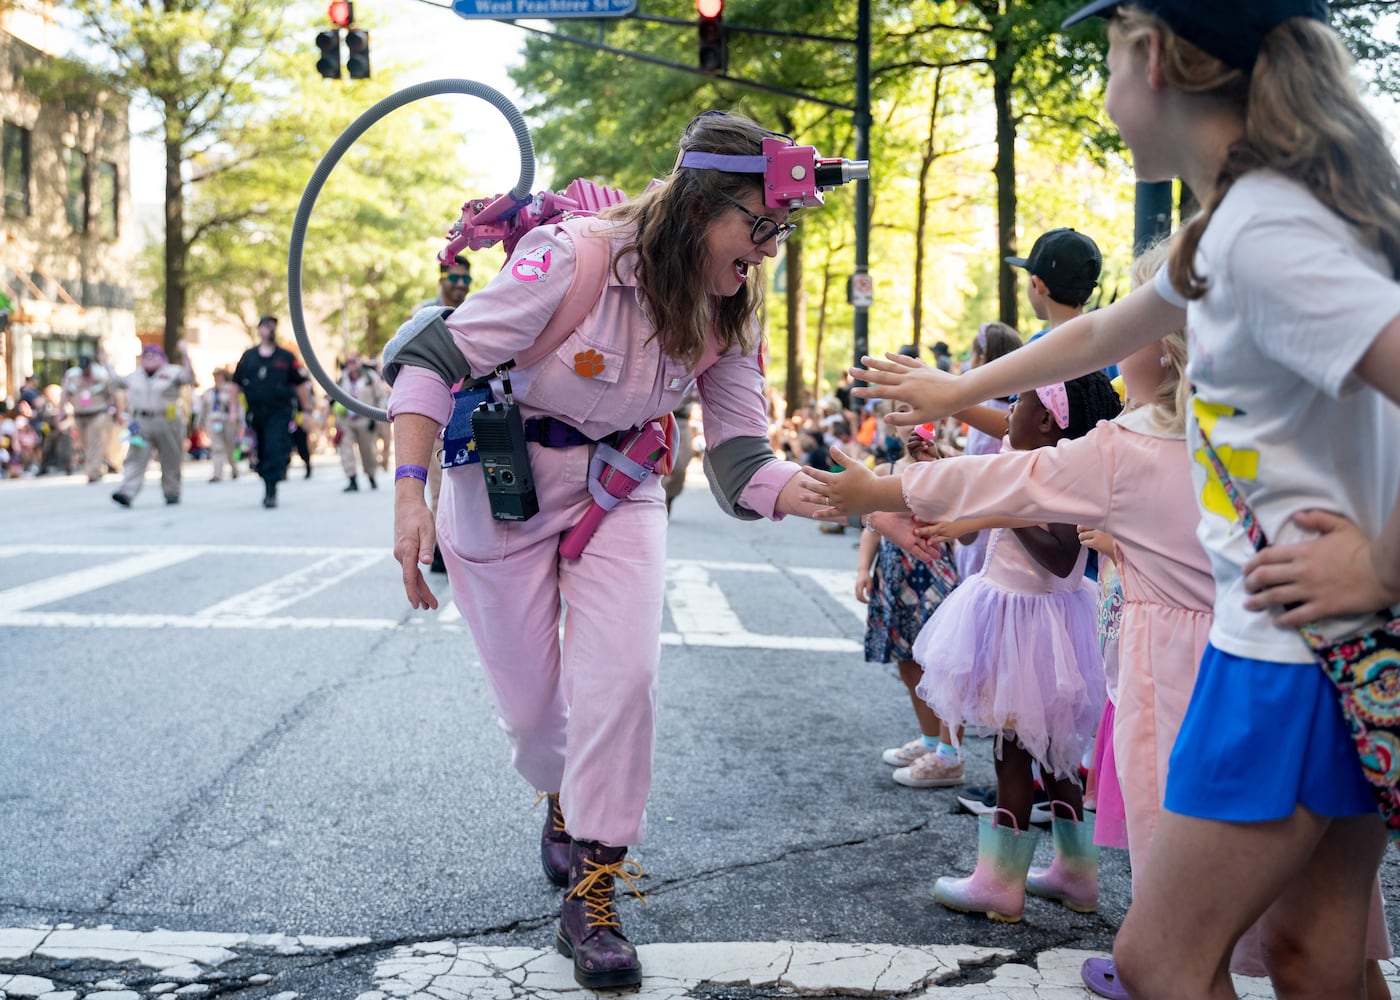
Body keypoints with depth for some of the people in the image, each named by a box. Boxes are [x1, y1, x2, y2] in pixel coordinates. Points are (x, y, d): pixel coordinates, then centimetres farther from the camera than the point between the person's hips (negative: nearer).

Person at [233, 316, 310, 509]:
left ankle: (271, 492, -14)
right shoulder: (248, 356, 9)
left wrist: (306, 409, 2)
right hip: (255, 413, 3)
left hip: (279, 413, -3)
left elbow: (300, 384, 5)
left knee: (275, 451, -14)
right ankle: (268, 486, 26)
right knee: (261, 455, 10)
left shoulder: (286, 357, 3)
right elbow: (237, 384, 12)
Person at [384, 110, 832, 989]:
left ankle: (593, 899, 1)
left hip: (619, 490, 3)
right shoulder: (574, 256, -27)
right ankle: (564, 806, 41)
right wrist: (410, 492, -32)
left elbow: (742, 464, -10)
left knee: (623, 678, -15)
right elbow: (434, 358, -22)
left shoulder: (727, 318, -9)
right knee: (530, 700, 4)